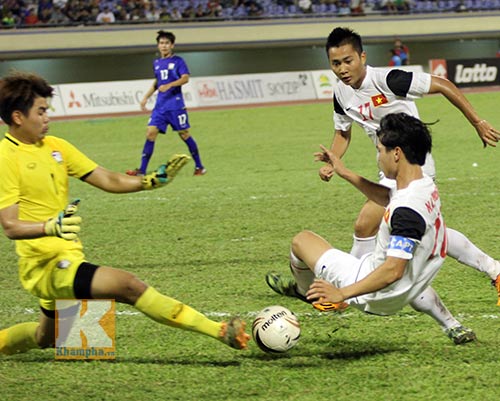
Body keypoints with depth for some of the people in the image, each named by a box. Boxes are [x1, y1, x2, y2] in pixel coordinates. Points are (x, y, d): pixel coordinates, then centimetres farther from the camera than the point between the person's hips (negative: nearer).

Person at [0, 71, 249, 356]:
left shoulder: (54, 147, 9)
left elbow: (109, 181, 9)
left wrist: (154, 180, -5)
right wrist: (51, 227, -38)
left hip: (67, 260, 9)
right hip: (46, 266, -9)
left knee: (45, 338, 26)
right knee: (129, 285, -23)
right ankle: (221, 332, -24)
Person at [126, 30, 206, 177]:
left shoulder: (178, 61, -3)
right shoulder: (156, 63, 14)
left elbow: (185, 78, -15)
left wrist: (169, 85, -28)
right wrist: (146, 97, 21)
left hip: (176, 105, -5)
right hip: (160, 105, 5)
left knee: (184, 134, 1)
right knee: (150, 133, -5)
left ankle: (199, 167, 15)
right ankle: (142, 170, -5)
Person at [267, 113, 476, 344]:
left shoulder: (406, 211, -32)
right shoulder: (425, 185, -4)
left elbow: (393, 271, -34)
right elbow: (387, 198, 18)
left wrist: (342, 293, -34)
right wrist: (345, 173, 19)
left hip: (378, 297, -9)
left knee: (302, 240, 3)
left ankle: (305, 290, 36)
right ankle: (453, 327, 31)